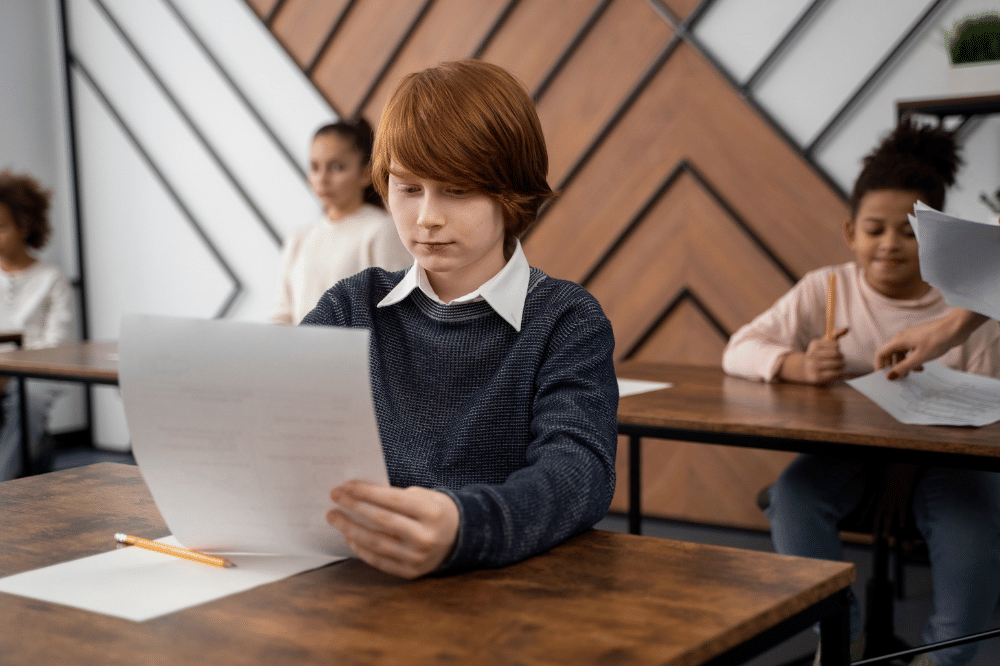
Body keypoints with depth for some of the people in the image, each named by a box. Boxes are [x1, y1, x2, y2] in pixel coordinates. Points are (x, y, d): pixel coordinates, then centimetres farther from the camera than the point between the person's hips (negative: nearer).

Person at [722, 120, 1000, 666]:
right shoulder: (824, 289, -2)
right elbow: (739, 350, -5)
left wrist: (913, 464, -20)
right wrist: (799, 365, -28)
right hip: (844, 448, 1)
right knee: (793, 496, -27)